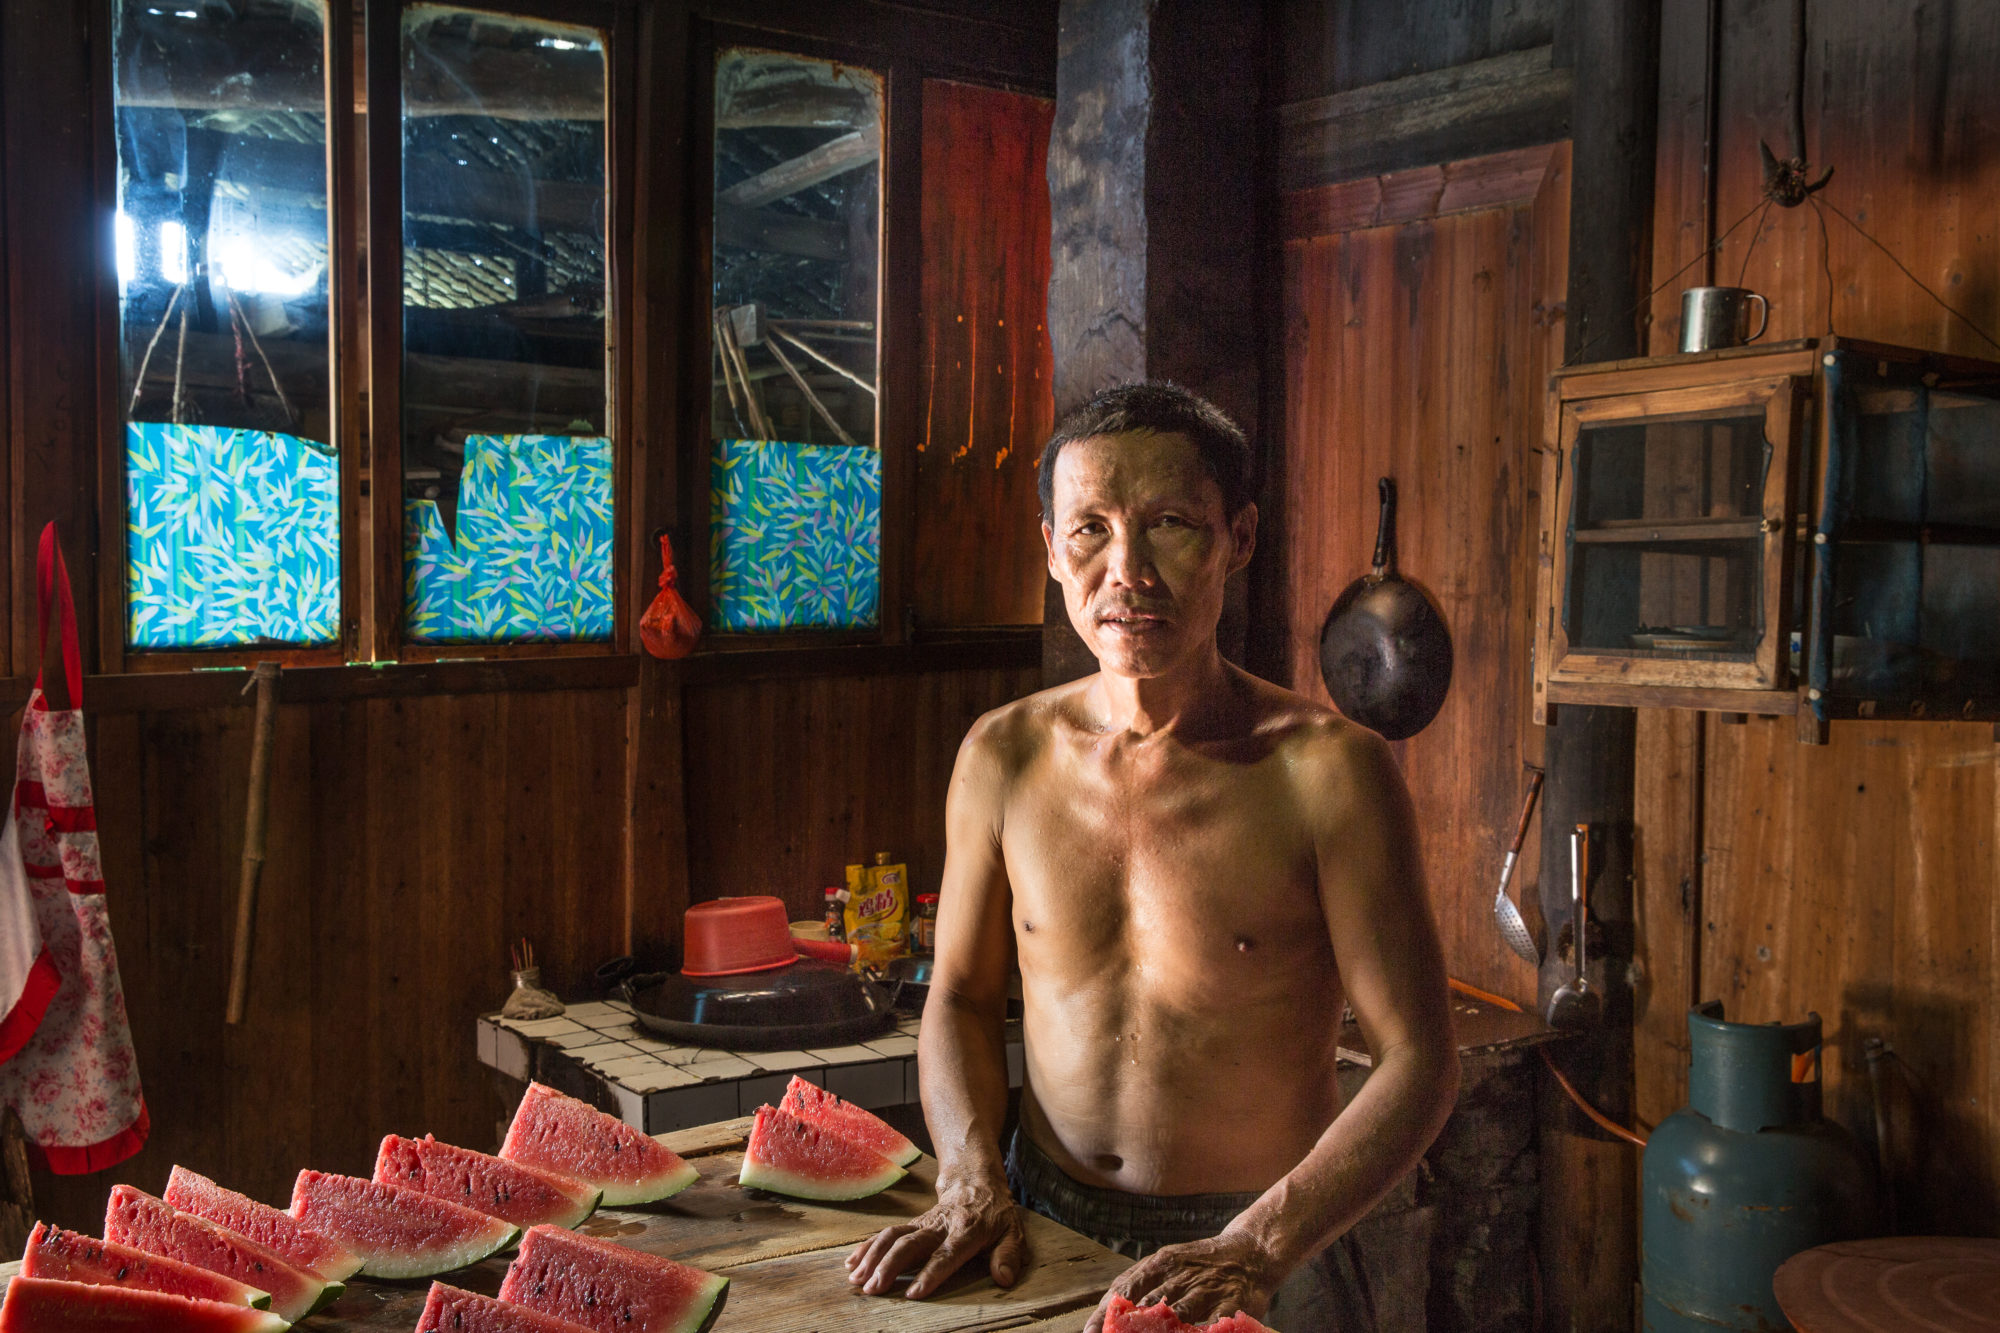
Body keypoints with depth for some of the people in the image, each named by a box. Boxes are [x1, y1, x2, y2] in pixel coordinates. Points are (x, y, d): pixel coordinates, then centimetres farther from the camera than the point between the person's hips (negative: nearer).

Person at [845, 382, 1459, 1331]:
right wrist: (971, 1183, -6)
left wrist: (1257, 1249, -20)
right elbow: (962, 997, 9)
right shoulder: (1003, 756, 0)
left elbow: (1417, 1063, -10)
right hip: (1040, 1234, 3)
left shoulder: (1328, 770, -11)